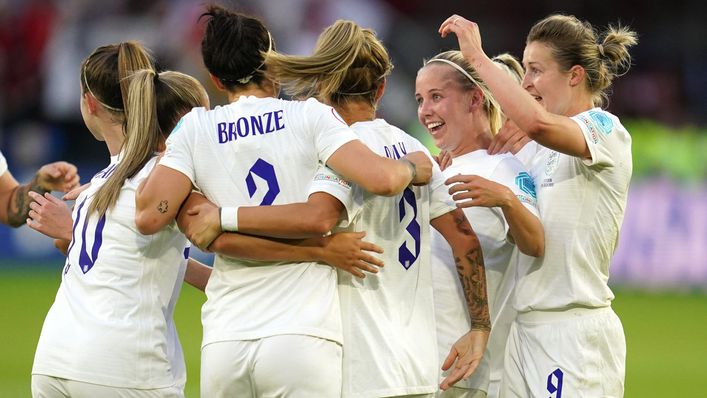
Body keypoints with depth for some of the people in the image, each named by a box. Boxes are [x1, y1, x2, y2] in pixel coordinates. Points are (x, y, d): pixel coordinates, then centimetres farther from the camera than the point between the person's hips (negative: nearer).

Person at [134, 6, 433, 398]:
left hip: (223, 344, 2)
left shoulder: (196, 128, 9)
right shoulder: (309, 116, 3)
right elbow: (380, 179, -10)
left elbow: (150, 216, -1)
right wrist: (415, 167, 12)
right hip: (303, 337, -2)